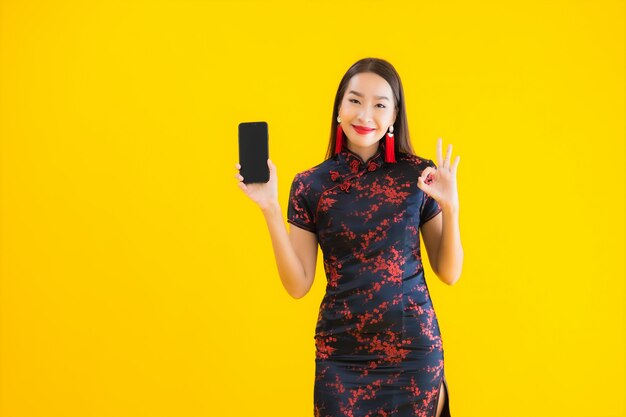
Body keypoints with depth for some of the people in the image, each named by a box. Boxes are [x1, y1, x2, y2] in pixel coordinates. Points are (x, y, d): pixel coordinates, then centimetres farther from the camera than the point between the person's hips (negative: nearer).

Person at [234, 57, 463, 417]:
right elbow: (298, 285, -3)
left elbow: (449, 273, 0)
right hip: (340, 355, 1)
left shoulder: (419, 176, -3)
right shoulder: (311, 185, -2)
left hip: (414, 348, 0)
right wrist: (270, 209, -10)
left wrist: (450, 207, -14)